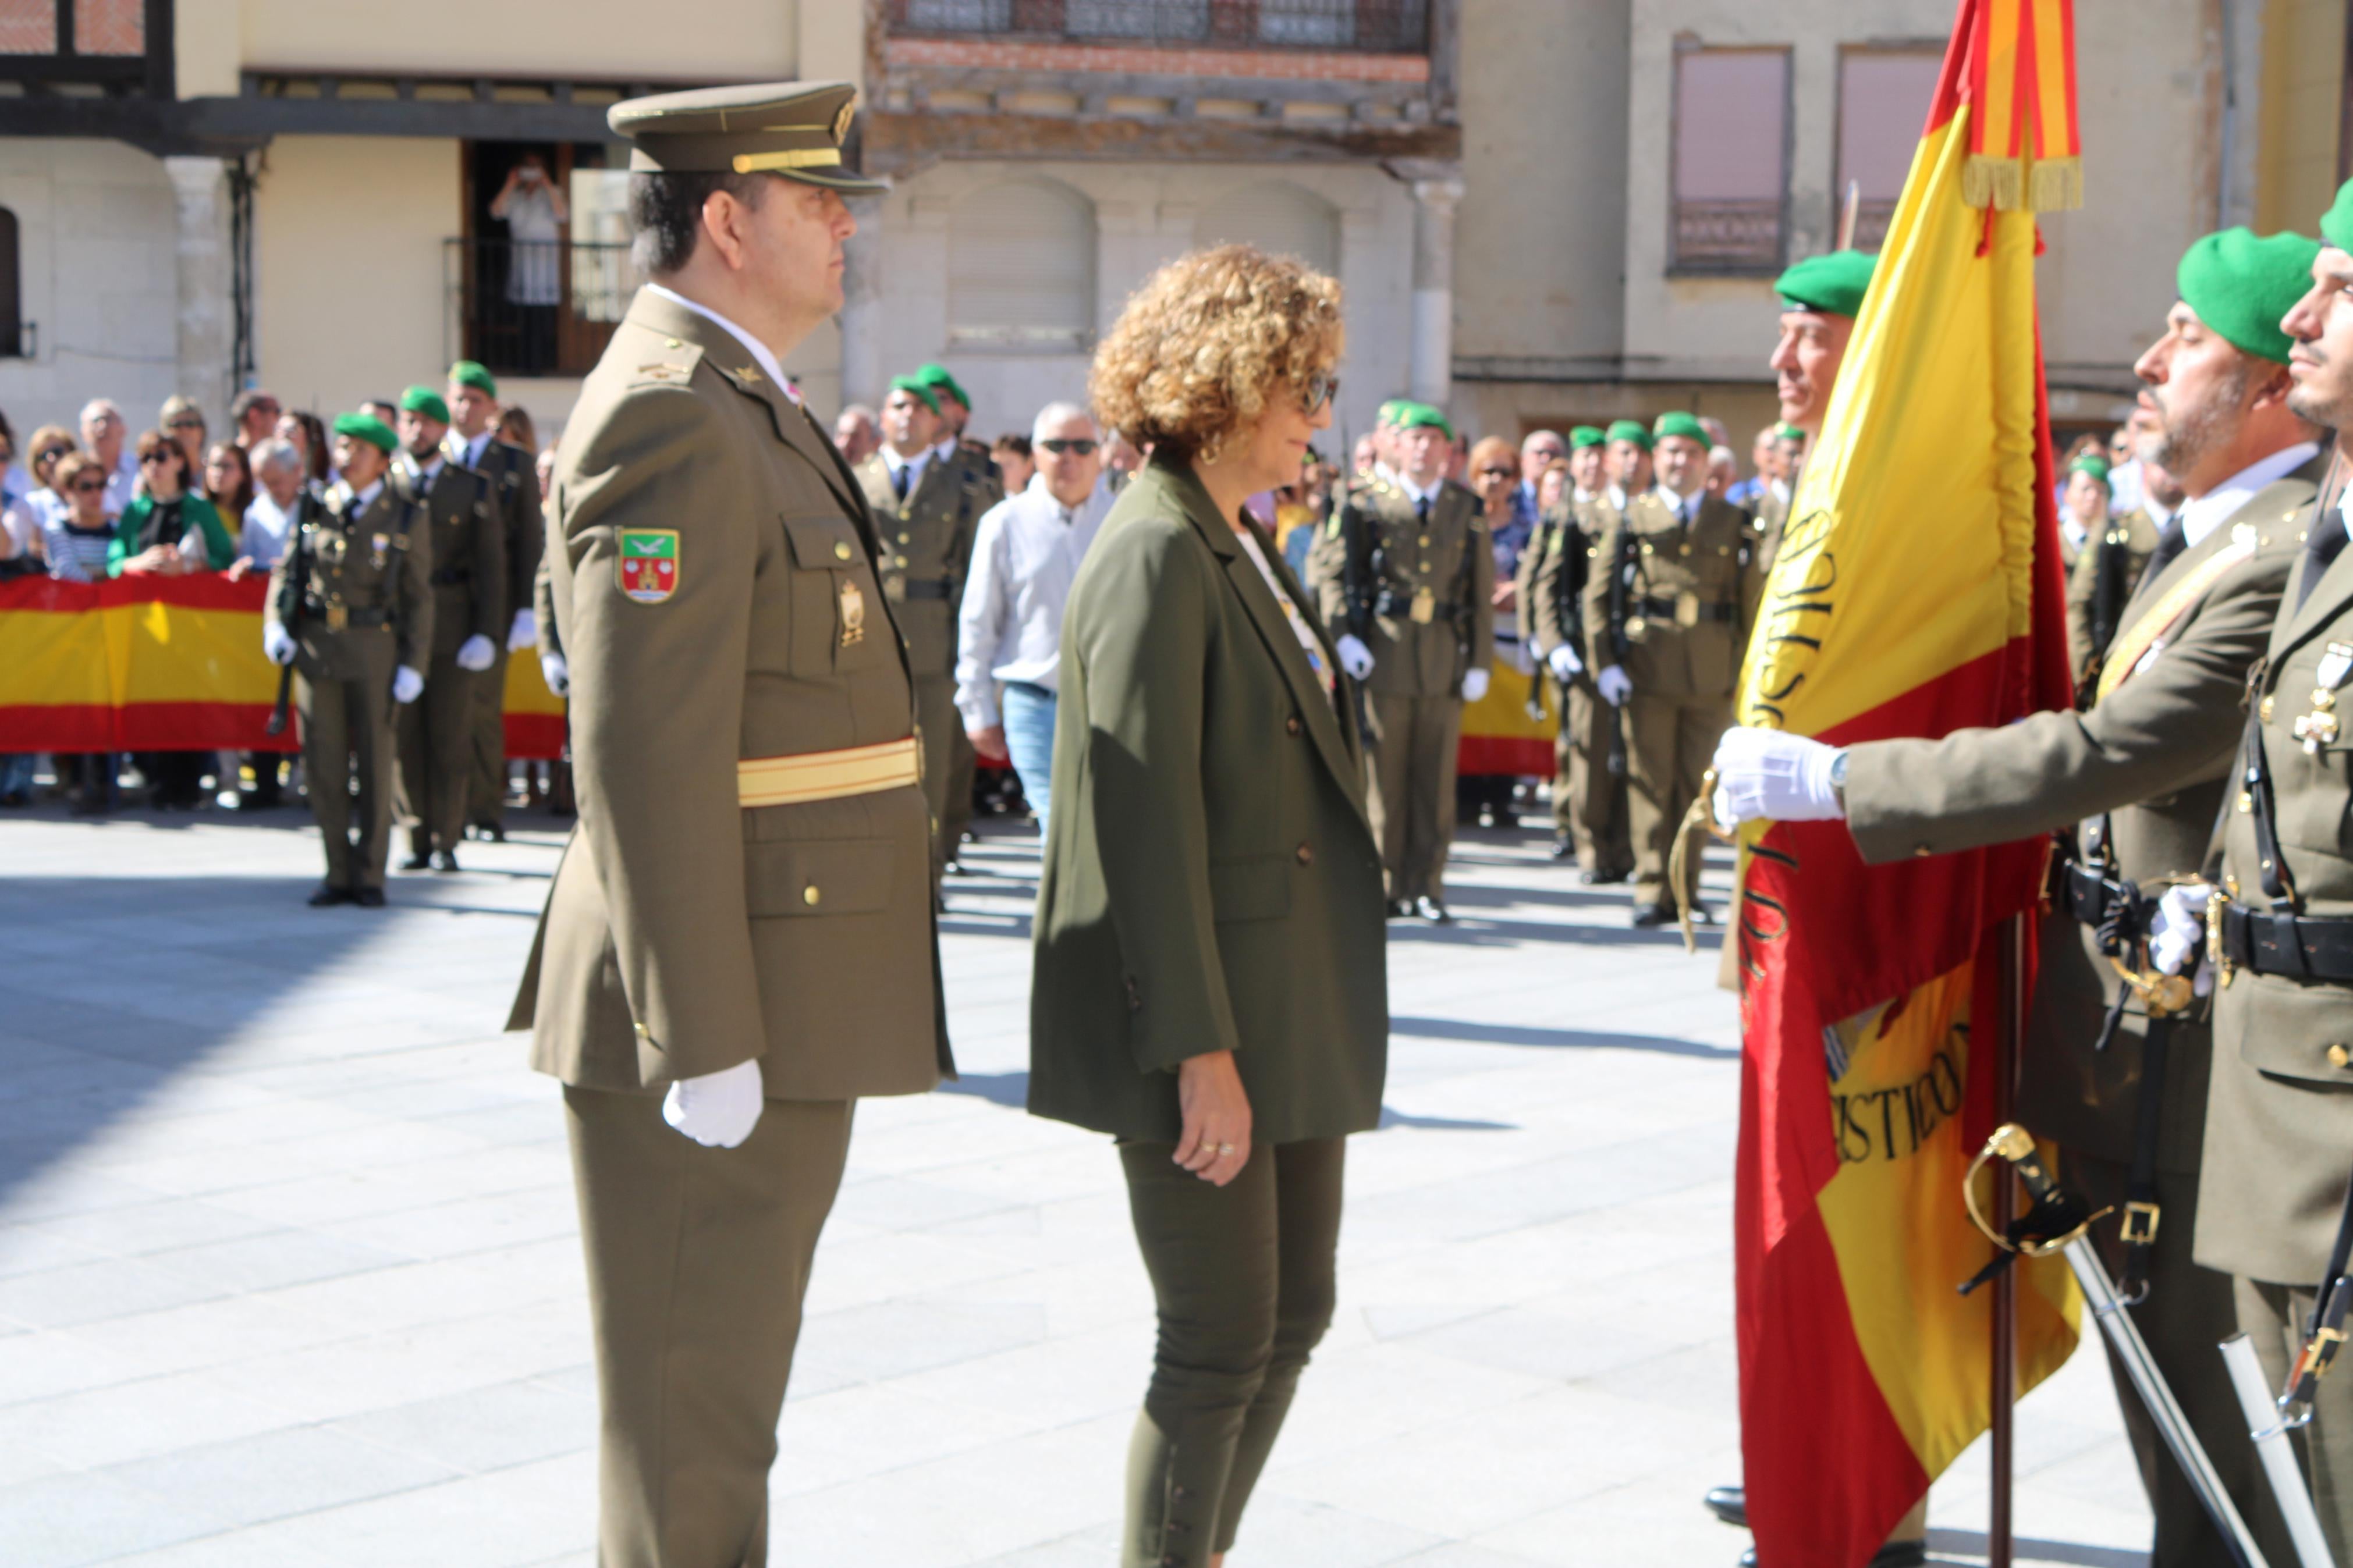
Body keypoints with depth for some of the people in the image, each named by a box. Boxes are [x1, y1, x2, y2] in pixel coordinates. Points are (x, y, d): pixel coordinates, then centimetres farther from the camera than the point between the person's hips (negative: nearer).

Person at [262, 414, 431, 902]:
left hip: (374, 648, -2)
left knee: (374, 763, 1)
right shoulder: (313, 508, 9)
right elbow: (286, 569, 14)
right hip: (315, 644, 3)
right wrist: (275, 625, -3)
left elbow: (418, 597, 1)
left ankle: (370, 875, 11)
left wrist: (412, 665, -5)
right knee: (323, 765, 4)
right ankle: (339, 874, 13)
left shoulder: (407, 518, 2)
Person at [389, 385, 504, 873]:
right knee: (402, 738, 1)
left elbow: (491, 566, 4)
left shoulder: (475, 489, 7)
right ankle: (417, 840, 10)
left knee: (451, 738, 2)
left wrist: (487, 633, -5)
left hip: (454, 628, -1)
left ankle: (446, 842, 10)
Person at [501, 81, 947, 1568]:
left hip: (775, 1008, 10)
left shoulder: (739, 411, 17)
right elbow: (640, 755, -23)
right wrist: (703, 1043, -23)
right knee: (691, 1414, 0)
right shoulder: (672, 417, -16)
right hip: (716, 1018, -10)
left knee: (723, 1391, 19)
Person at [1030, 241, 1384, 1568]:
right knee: (1224, 1337, -2)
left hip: (1298, 1005, 9)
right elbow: (1146, 819, -20)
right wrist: (1198, 1046, -22)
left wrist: (1326, 1019, 17)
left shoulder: (1247, 550, 15)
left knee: (1296, 1315, 14)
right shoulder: (1158, 553, -15)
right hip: (1206, 1016, -9)